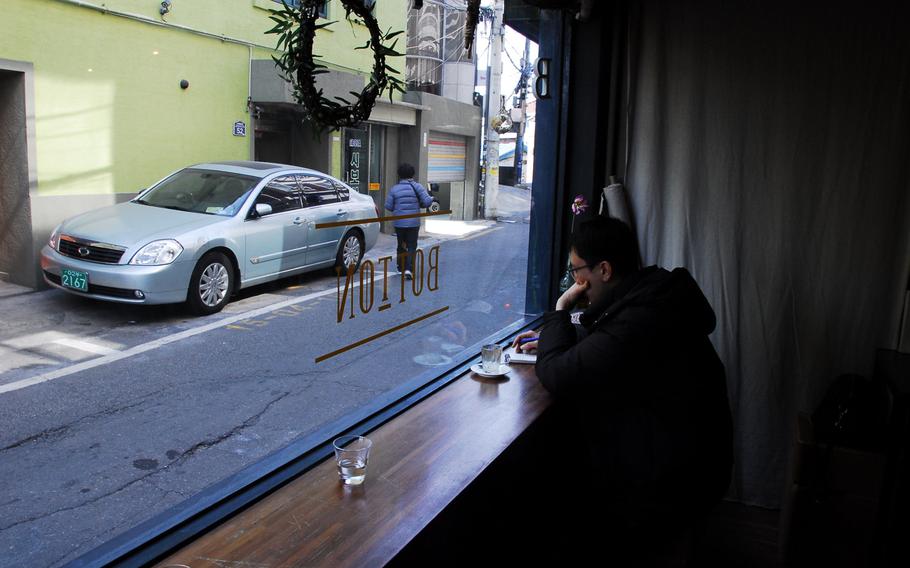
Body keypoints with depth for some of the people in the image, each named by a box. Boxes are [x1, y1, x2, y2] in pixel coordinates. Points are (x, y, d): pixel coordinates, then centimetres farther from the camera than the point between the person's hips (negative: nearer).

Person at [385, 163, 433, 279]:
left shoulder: (394, 189, -2)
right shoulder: (417, 187, -7)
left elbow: (388, 206, -2)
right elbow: (427, 202, -12)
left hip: (399, 223, 2)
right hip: (413, 222, -2)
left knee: (401, 245, 18)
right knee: (412, 246, 3)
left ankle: (401, 267, 28)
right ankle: (408, 269, -13)